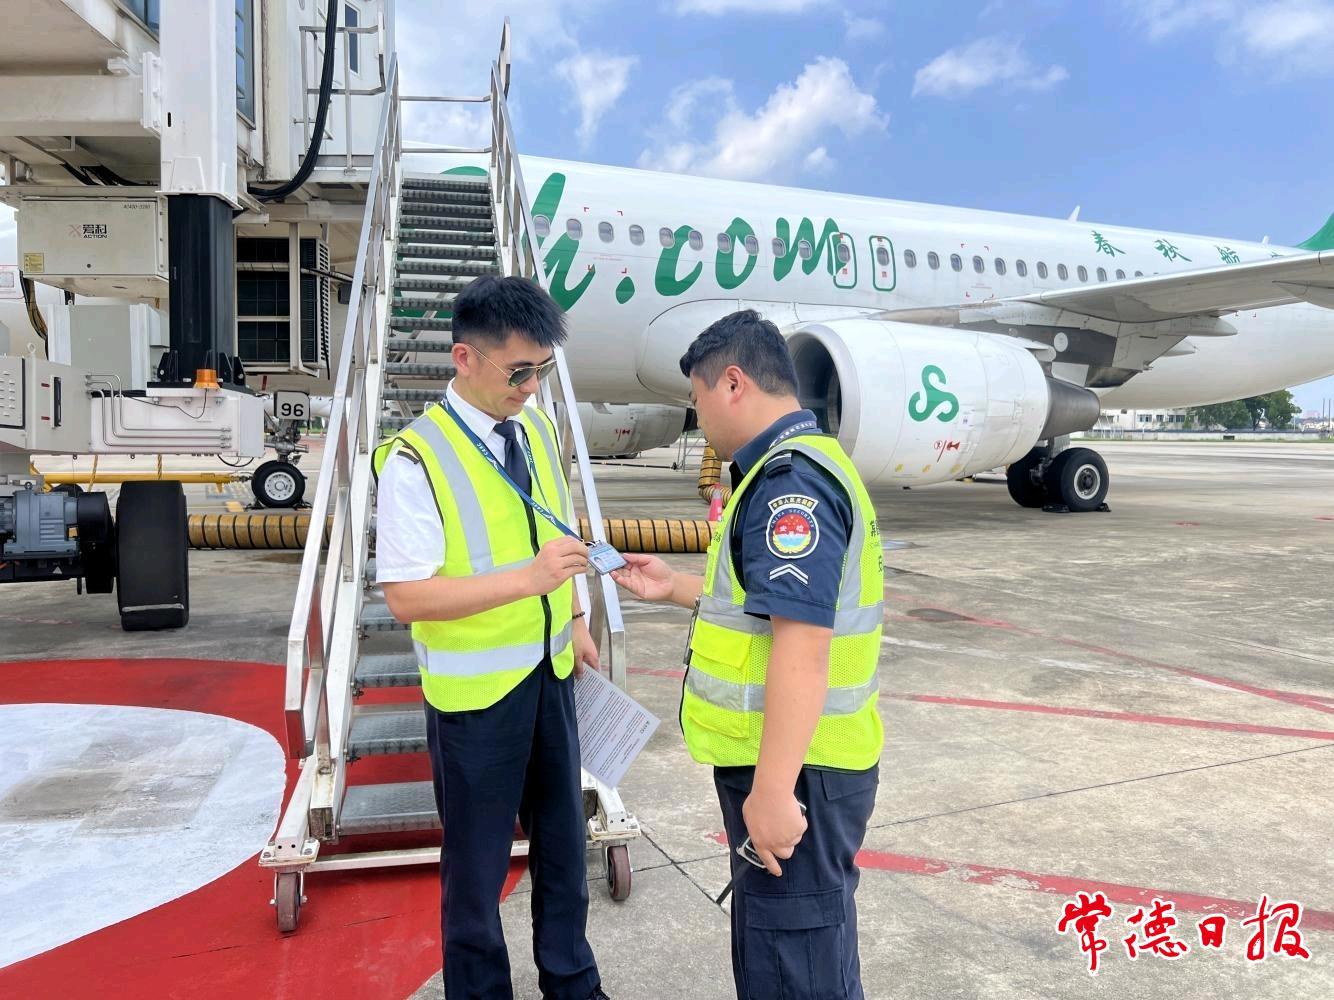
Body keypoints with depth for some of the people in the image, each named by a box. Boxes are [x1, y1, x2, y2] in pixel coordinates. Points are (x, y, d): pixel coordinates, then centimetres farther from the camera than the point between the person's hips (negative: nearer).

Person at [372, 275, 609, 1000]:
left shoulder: (536, 428, 1)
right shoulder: (414, 459, -20)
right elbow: (405, 596, -24)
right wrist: (529, 577, -31)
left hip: (550, 671, 7)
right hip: (475, 691, -6)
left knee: (562, 837, 21)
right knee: (478, 859, 12)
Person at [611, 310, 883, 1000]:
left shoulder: (790, 480, -21)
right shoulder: (795, 466, 14)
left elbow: (802, 641, -29)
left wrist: (773, 790, -29)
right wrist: (673, 587, 23)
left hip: (794, 773, -10)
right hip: (785, 765, 10)